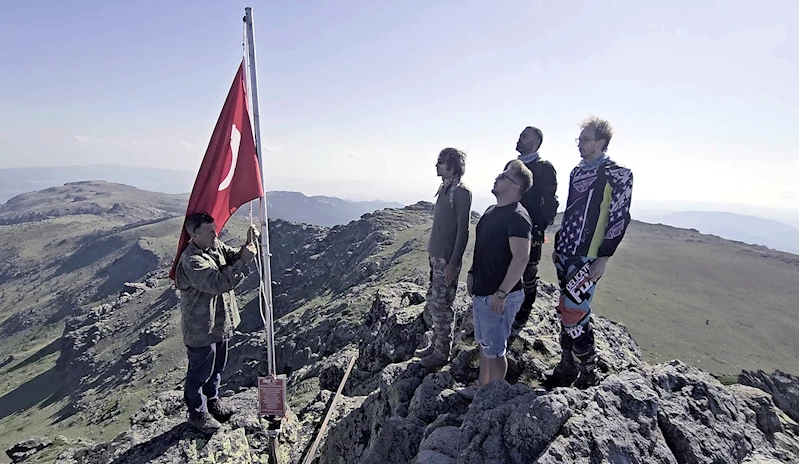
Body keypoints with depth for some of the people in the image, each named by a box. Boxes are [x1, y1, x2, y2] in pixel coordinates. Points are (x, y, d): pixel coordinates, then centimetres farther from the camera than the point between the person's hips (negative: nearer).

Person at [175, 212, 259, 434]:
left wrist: (248, 245, -19)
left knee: (217, 367, 26)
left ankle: (212, 400, 49)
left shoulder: (215, 245, -2)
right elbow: (218, 283, -37)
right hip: (201, 328, -8)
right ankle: (197, 412, 36)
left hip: (221, 322, 8)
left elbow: (234, 258, 1)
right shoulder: (191, 260, -29)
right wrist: (244, 261, -39)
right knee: (200, 372, 13)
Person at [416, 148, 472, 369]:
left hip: (446, 260, -9)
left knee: (441, 307, 2)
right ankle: (435, 344, 32)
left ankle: (442, 353, 17)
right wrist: (432, 254, 18)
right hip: (435, 256, 9)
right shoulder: (444, 189, 11)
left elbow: (463, 230, -17)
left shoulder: (462, 192, -15)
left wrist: (453, 263, -19)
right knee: (433, 304, 17)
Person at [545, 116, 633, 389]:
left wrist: (602, 260, -15)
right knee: (566, 312, 12)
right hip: (565, 254, 7)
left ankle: (588, 373, 12)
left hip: (587, 258, -7)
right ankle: (567, 368, 25)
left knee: (573, 314, -7)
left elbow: (619, 219, -12)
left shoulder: (617, 175, -8)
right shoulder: (577, 172, 15)